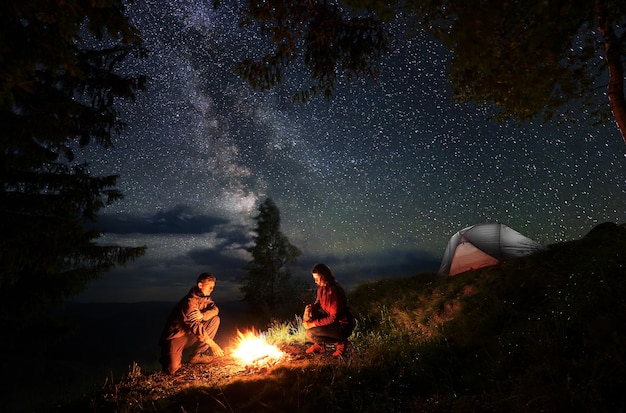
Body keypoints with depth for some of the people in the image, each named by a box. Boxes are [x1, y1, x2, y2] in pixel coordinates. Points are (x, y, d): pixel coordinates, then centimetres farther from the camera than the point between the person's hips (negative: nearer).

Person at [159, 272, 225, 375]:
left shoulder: (205, 297, 2)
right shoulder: (190, 301, -25)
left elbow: (215, 309, -9)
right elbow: (195, 326, -30)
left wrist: (202, 315, -31)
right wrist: (212, 344, -31)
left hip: (191, 335, 8)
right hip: (175, 336, -8)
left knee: (215, 319, -9)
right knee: (172, 369, -27)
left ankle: (196, 355, -2)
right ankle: (168, 355, 11)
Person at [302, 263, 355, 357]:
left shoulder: (335, 292, -28)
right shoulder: (321, 287, -3)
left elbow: (333, 318, -26)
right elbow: (318, 302, 14)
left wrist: (314, 323, -23)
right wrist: (311, 307, -9)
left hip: (343, 325, -8)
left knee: (311, 334, -19)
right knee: (307, 318, -3)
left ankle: (341, 342, -1)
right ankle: (319, 345, 9)